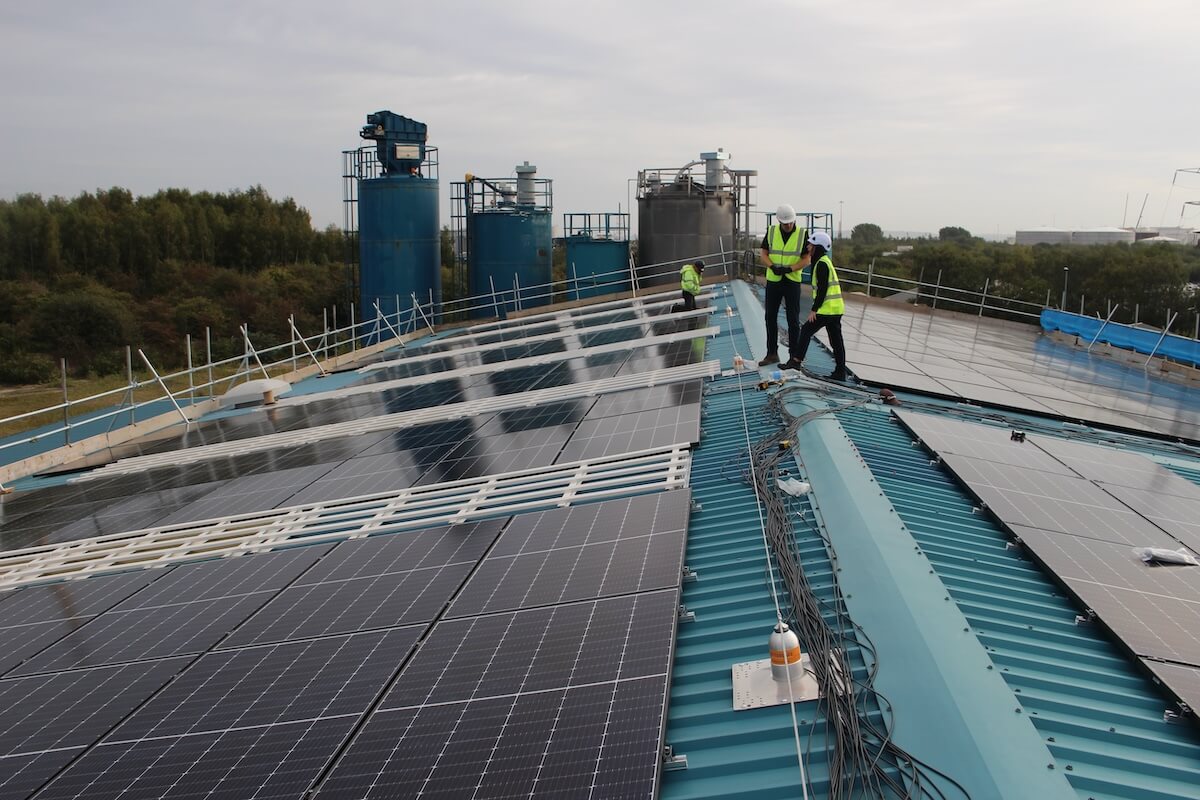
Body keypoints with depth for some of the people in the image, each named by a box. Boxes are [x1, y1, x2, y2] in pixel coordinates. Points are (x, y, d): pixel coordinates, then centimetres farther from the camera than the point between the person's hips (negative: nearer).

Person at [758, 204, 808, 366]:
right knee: (770, 317, 7)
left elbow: (806, 259, -5)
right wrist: (773, 267, -18)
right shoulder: (771, 232, 0)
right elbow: (763, 254, 1)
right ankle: (772, 354, 18)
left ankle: (794, 356, 8)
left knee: (793, 319, 0)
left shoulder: (802, 234, -5)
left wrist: (789, 269, -21)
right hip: (773, 280, 3)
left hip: (793, 281, -2)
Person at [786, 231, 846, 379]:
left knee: (806, 330, -1)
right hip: (836, 308, 10)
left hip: (827, 309, -10)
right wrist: (816, 307, 23)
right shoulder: (825, 261, 18)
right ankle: (840, 372, 13)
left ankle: (796, 360, 2)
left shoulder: (822, 264, -13)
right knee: (836, 339, 10)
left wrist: (814, 309, -17)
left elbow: (822, 289, -18)